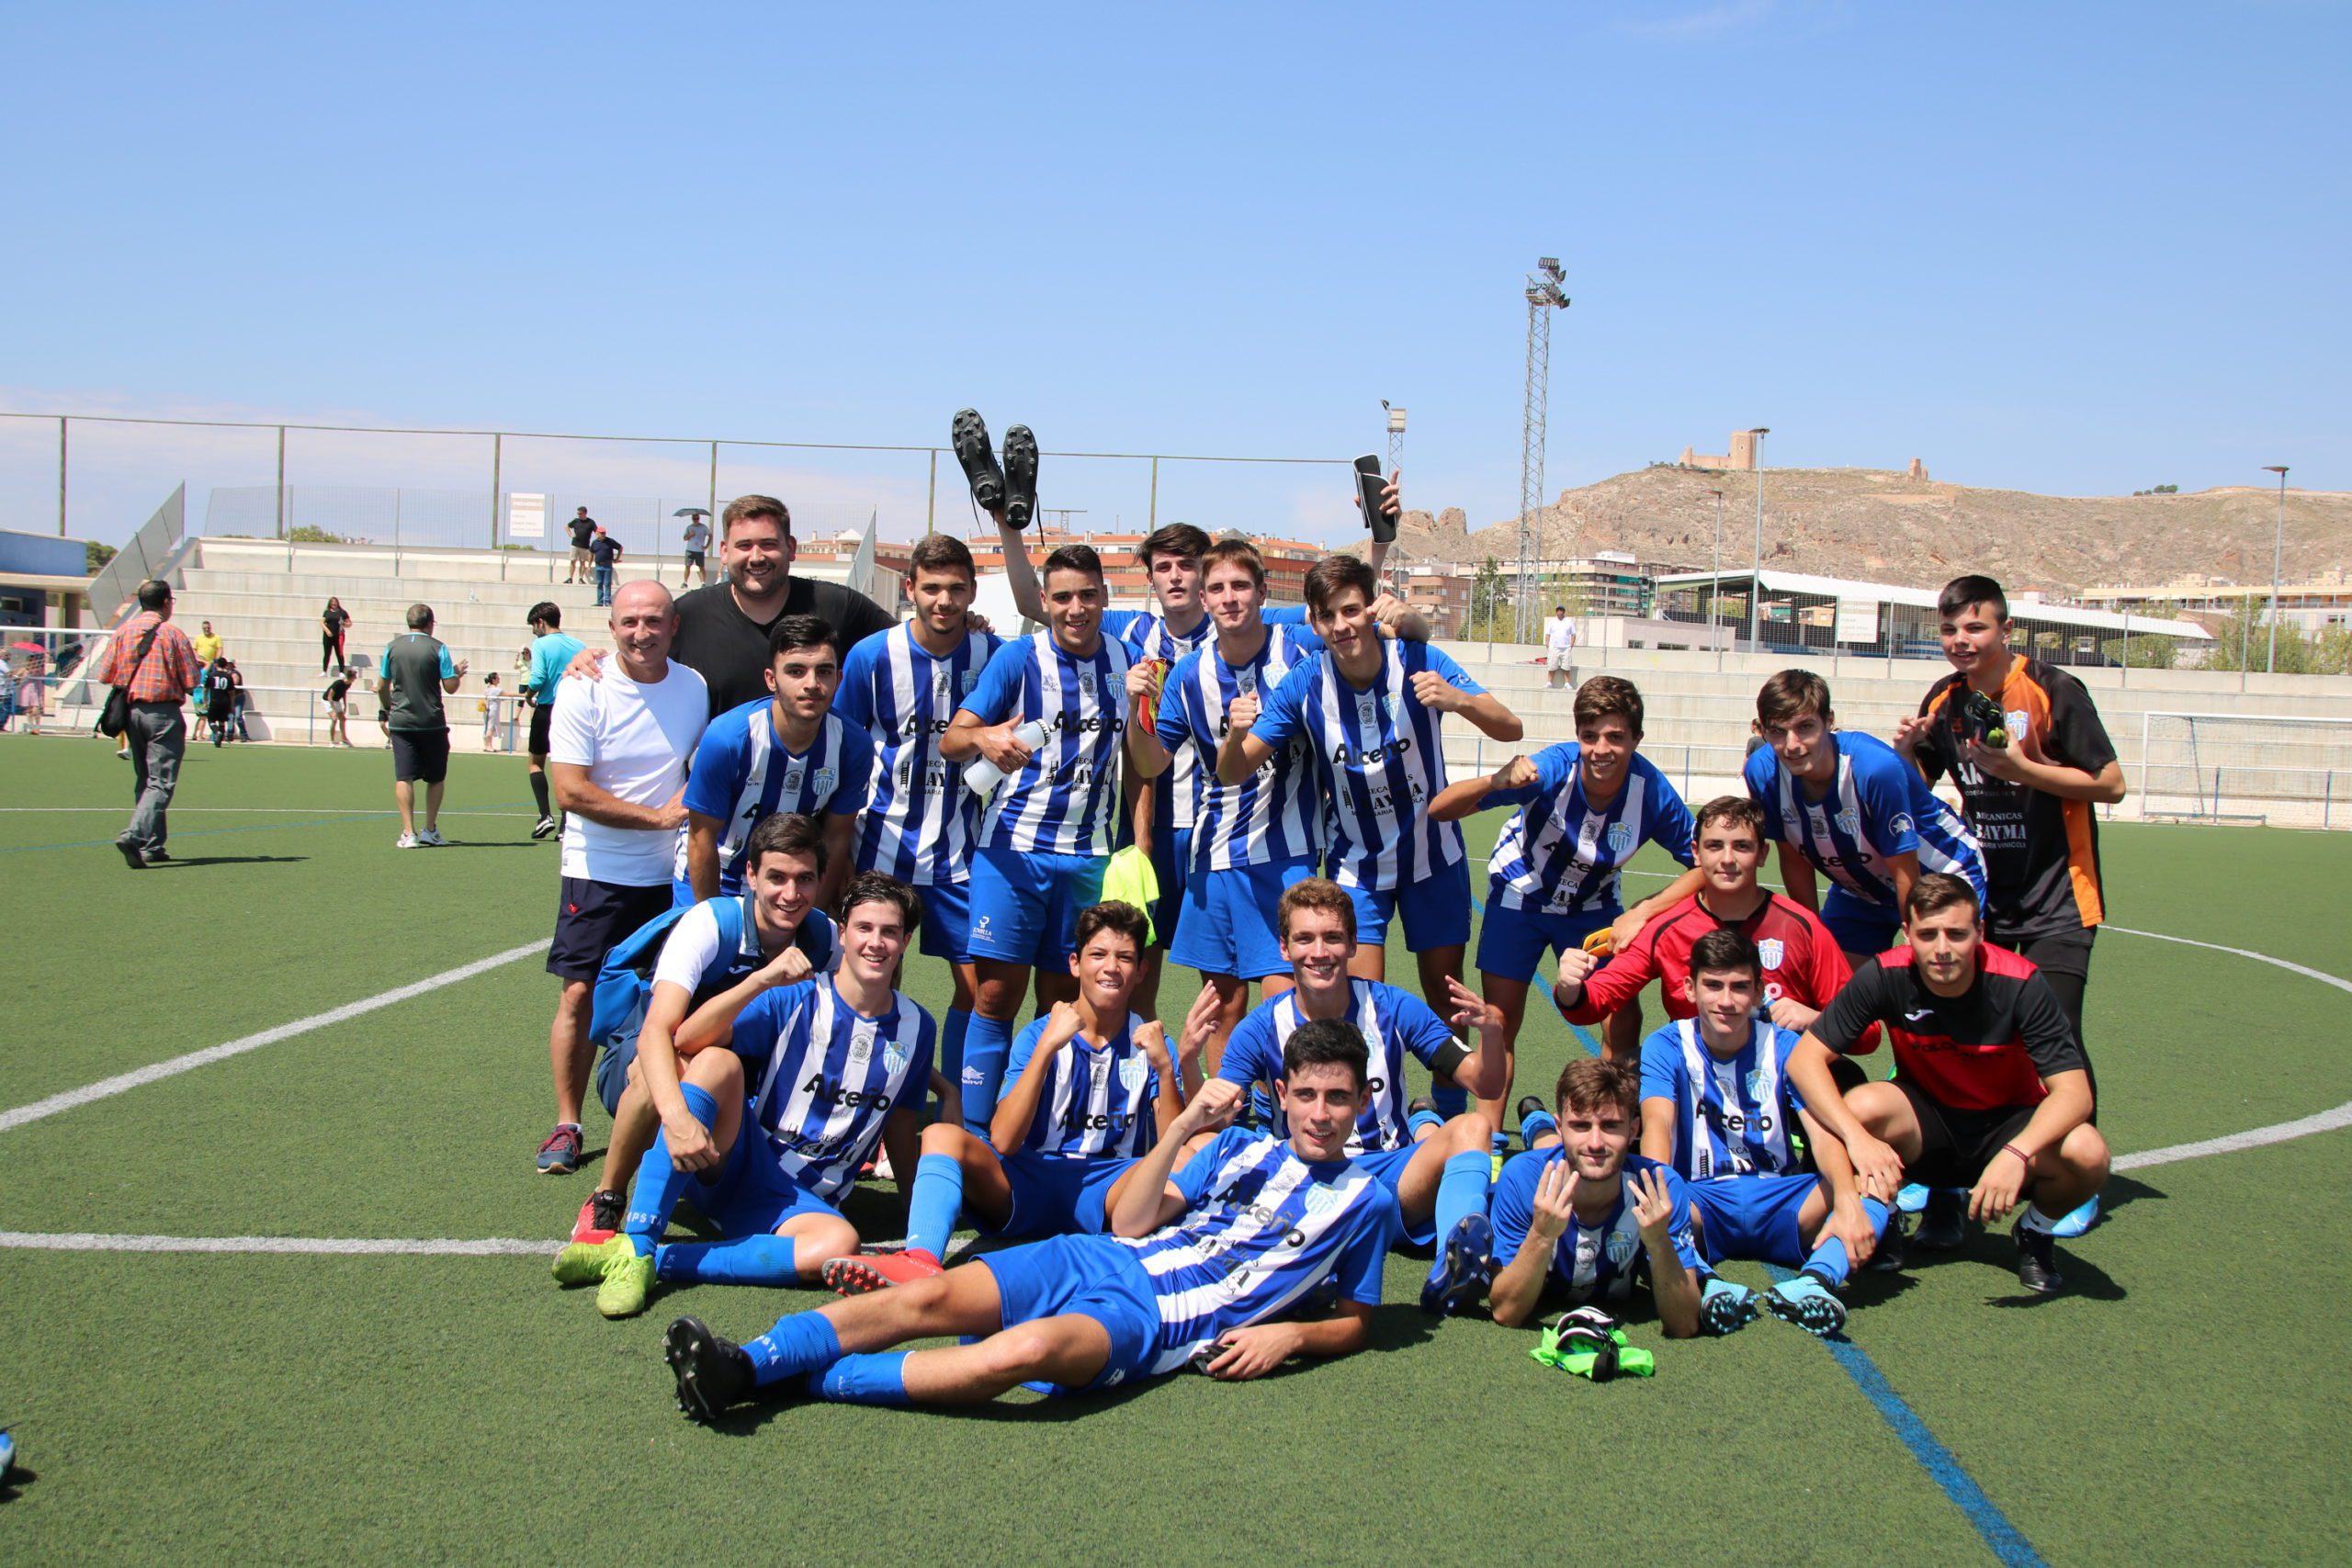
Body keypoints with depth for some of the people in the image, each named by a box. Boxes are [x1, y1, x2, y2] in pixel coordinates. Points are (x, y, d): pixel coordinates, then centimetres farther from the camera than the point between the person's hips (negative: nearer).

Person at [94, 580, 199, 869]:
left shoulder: (123, 632, 4)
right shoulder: (173, 634, -8)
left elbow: (105, 676, 4)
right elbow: (191, 682, -8)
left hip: (132, 711, 6)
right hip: (163, 713, -5)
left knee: (144, 781, 16)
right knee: (160, 782, -5)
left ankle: (153, 846, 18)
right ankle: (134, 835, -23)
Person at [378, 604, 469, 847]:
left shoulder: (392, 647, 4)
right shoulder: (437, 648, -5)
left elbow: (382, 686, 11)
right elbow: (450, 687, -6)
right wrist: (458, 673, 15)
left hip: (400, 722, 2)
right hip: (432, 723, -2)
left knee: (403, 778, 1)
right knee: (436, 778, 12)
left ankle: (408, 833, -6)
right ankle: (430, 831, 14)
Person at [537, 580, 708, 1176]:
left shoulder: (696, 687, 1)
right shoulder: (583, 691, -9)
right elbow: (571, 791, -15)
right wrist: (659, 816, -17)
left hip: (673, 875, 2)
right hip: (598, 873, -2)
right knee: (578, 995, -3)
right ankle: (567, 1125, 10)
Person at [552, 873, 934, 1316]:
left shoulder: (915, 1027, 4)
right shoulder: (793, 999, -5)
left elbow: (899, 1120, 16)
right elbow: (687, 1040, -19)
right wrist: (761, 979, -31)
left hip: (804, 1201, 2)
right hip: (738, 1165, -1)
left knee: (838, 1245, -35)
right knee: (718, 1061, -30)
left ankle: (656, 1262, -29)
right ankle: (636, 1248, -35)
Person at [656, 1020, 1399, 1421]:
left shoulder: (1363, 1202, 11)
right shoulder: (1240, 1147, 21)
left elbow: (1354, 1322, 14)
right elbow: (1129, 1221, 15)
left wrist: (1288, 1335, -7)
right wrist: (1184, 1128, 3)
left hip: (1157, 1322, -5)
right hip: (1099, 1258, 5)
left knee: (1025, 1350, -36)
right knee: (929, 1298, -22)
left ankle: (809, 1379, -32)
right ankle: (746, 1366, -31)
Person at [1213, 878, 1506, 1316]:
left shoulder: (1393, 1008, 1)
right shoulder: (1262, 1028, 0)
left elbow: (1485, 1087, -1)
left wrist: (1492, 1031, -22)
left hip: (1394, 1176, 1)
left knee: (1471, 1126, -28)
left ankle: (1452, 1267, -48)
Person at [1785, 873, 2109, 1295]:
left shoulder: (2020, 983, -21)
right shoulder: (1885, 976, -19)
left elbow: (2074, 1092, -25)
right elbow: (1805, 1058, -20)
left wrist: (2017, 1154, -43)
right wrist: (1857, 1138, -35)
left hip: (2008, 1126, -1)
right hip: (1926, 1124, 1)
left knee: (2087, 1155, -32)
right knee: (1861, 1106, -31)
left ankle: (2036, 1231, 5)